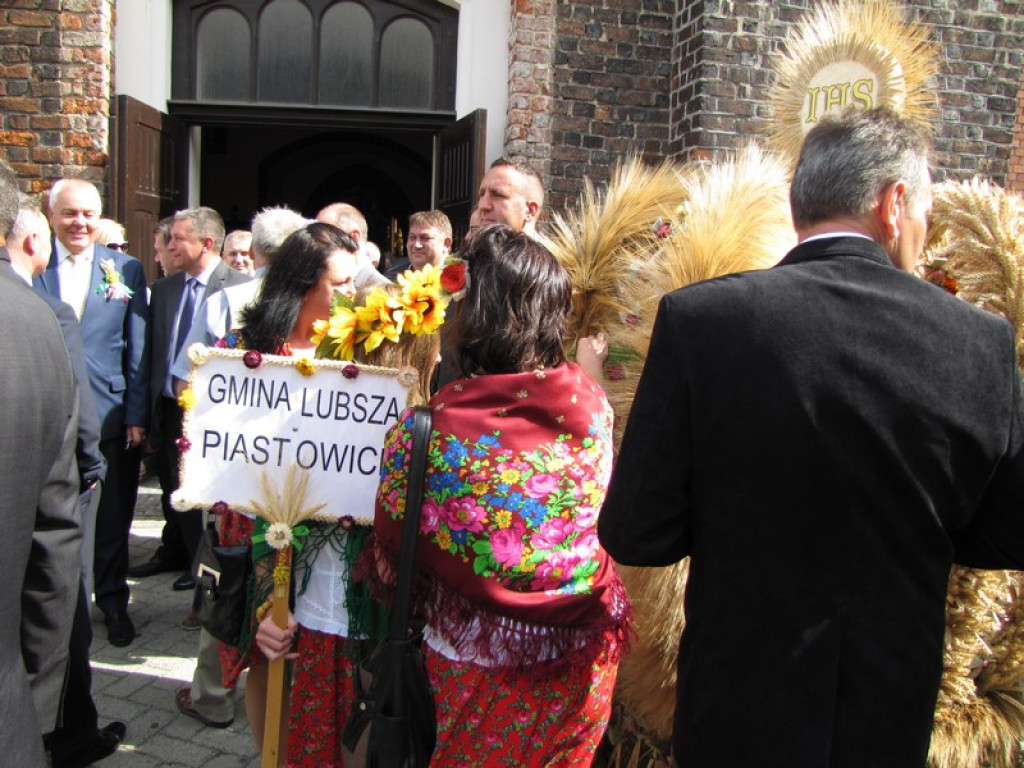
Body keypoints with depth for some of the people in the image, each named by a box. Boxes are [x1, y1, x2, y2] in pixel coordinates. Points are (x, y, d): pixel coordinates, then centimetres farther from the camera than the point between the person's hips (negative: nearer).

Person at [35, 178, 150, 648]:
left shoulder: (126, 269, 3)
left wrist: (137, 416, -2)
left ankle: (113, 603, 29)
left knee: (112, 521, 10)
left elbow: (137, 350, 2)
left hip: (109, 416, 0)